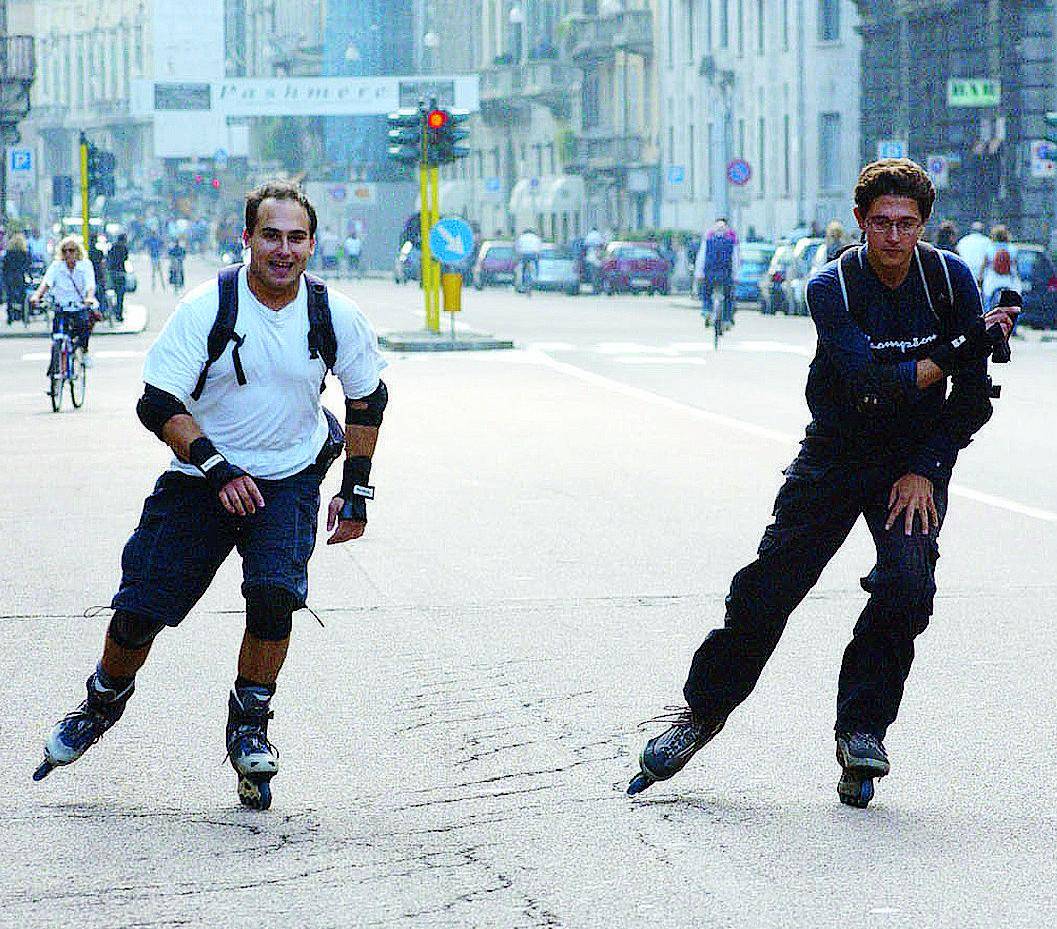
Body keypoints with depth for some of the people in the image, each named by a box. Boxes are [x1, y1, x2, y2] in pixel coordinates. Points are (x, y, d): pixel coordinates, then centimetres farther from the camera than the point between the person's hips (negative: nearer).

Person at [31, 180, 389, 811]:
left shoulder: (337, 317, -8)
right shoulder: (206, 308, -16)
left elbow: (368, 401, 8)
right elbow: (158, 405, -13)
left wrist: (357, 492, 5)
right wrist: (218, 468, -23)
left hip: (290, 479, 1)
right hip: (200, 477, -1)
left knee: (274, 591, -24)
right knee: (140, 608, -2)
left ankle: (249, 727, -1)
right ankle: (104, 703, 31)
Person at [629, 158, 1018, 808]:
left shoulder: (953, 278, -10)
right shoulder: (832, 286, -16)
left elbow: (974, 396, -7)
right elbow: (870, 380, -29)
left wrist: (925, 469, -14)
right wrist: (958, 352, -33)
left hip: (917, 459, 0)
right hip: (836, 453, 0)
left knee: (907, 584, -22)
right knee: (768, 588, -3)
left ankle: (862, 729, -7)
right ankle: (702, 715, 17)